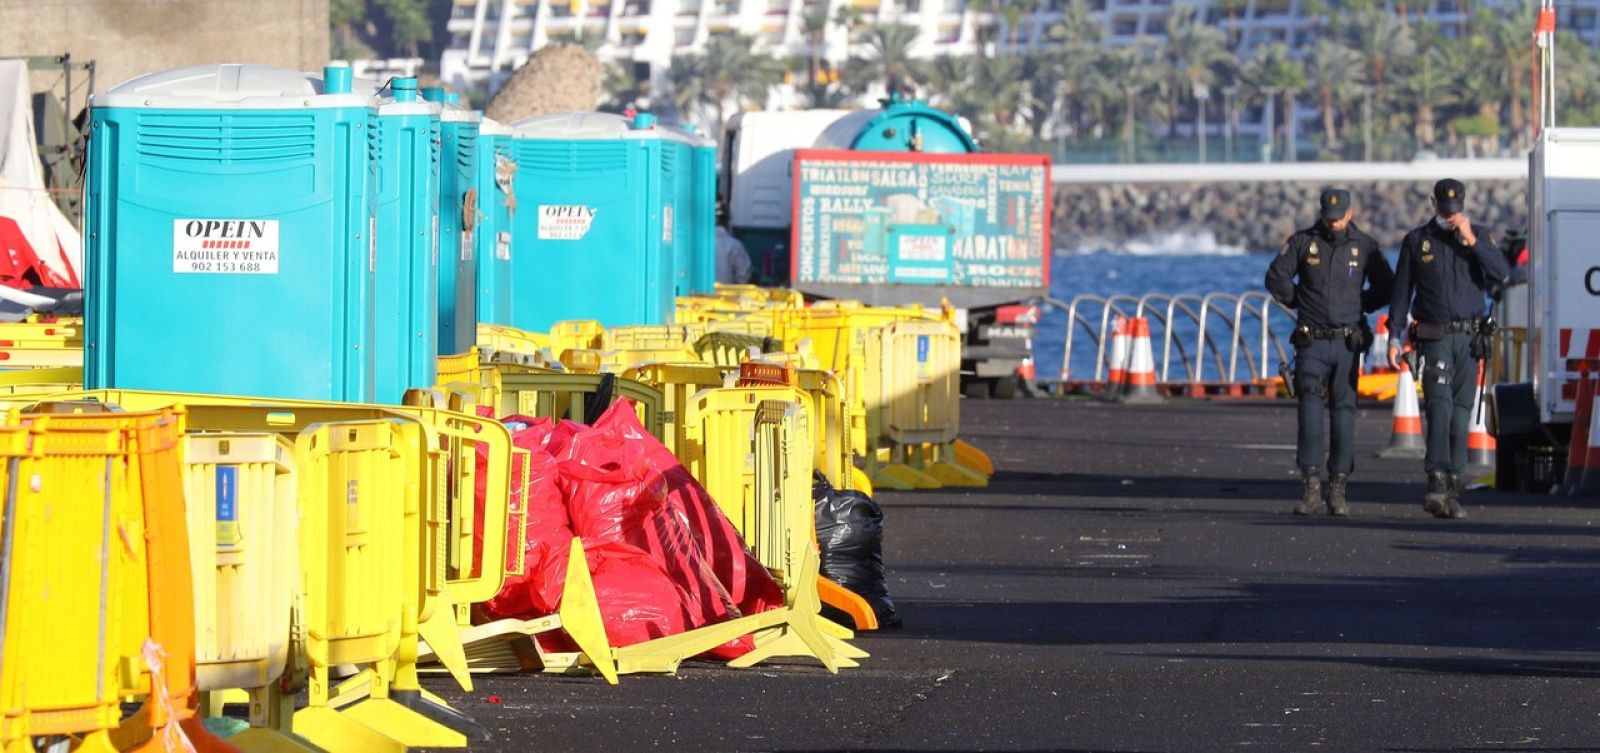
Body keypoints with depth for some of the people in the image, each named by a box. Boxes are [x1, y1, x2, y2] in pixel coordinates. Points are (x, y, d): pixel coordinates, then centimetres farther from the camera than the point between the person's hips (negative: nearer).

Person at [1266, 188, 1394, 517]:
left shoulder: (1365, 246, 4)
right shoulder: (1302, 242, 2)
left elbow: (1385, 288, 11)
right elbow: (1276, 278, 6)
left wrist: (1358, 306, 5)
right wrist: (1301, 303, 4)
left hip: (1348, 343, 1)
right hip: (1312, 342, -1)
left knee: (1344, 412, 1)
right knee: (1310, 409, -11)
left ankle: (1338, 490, 6)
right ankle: (1311, 485, -12)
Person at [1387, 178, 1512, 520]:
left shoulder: (1479, 238, 9)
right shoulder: (1416, 241, 7)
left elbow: (1501, 273, -8)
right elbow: (1401, 292, 8)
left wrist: (1471, 240, -14)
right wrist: (1394, 338, 3)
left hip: (1470, 338, 2)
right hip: (1435, 338, -2)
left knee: (1461, 414, 3)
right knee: (1439, 406, -17)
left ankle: (1452, 490, 7)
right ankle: (1436, 484, -27)